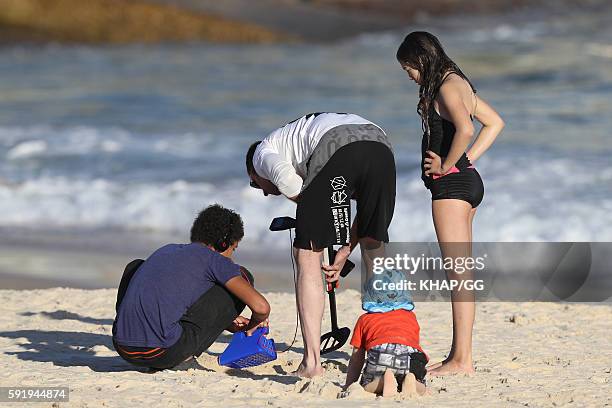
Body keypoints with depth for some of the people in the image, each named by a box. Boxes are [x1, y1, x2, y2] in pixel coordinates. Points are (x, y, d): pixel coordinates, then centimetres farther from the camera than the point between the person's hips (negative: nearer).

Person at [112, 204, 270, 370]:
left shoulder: (167, 250, 25)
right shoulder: (215, 260, 5)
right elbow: (261, 307, -4)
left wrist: (227, 322, 43)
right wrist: (252, 325, 22)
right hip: (163, 354, -6)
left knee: (135, 266, 38)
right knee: (243, 277, 9)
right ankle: (187, 355, 9)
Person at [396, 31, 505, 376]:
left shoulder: (447, 86, -13)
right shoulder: (459, 83, 16)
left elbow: (465, 129, -31)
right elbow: (495, 122, 26)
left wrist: (446, 166, -18)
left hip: (452, 183, -10)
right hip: (467, 180, 10)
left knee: (458, 273, -9)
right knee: (460, 273, 11)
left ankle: (462, 359, -9)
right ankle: (461, 355, 15)